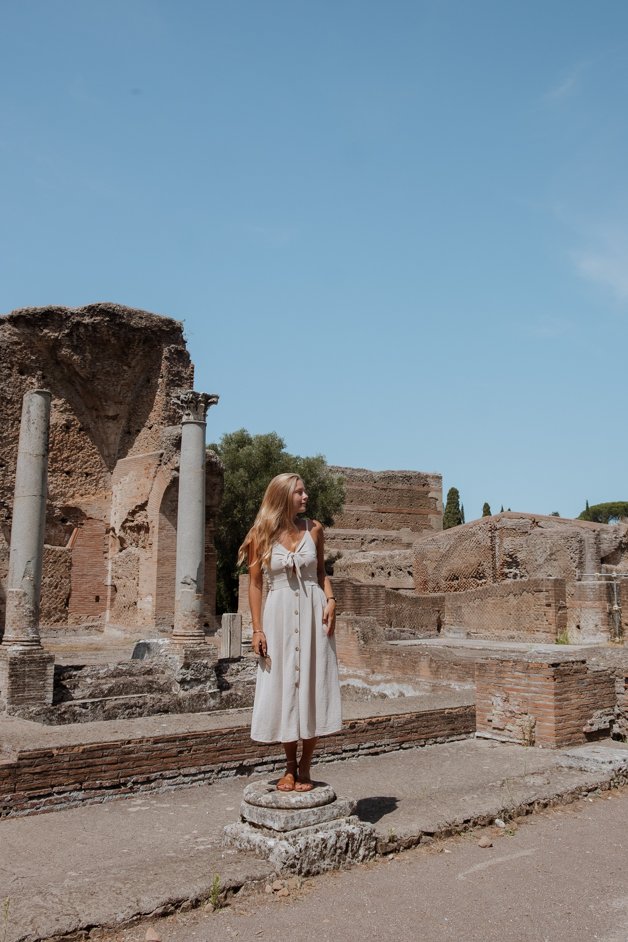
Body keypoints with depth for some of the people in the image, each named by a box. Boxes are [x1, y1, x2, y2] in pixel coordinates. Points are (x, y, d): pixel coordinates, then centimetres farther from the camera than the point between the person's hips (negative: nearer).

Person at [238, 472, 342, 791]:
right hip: (279, 615, -1)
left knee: (312, 688, 3)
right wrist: (257, 629, -5)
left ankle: (305, 768, 17)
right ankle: (290, 766, 22)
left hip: (313, 613, 2)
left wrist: (330, 601, -4)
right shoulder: (262, 534, -2)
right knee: (283, 688, 5)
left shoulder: (313, 529, 5)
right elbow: (255, 583, 0)